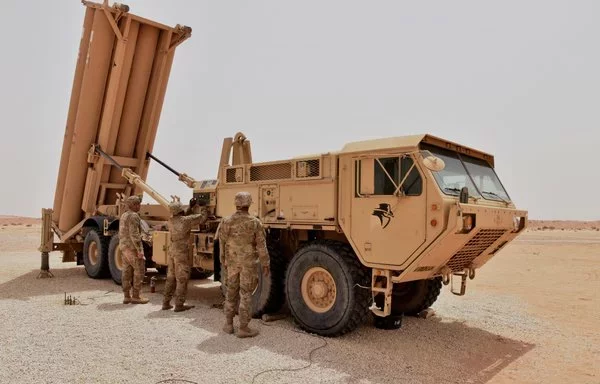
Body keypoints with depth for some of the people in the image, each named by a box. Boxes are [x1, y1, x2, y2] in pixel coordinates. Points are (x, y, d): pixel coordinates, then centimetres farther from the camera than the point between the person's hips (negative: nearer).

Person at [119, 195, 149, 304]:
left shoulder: (124, 216, 14)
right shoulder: (133, 216, -16)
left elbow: (121, 234, 18)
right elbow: (134, 235, -23)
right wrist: (139, 250, -22)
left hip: (124, 247, 9)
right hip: (133, 248, -9)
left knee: (127, 272, 10)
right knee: (139, 271, -3)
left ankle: (126, 296, 12)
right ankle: (135, 297, 0)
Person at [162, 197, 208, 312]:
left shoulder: (171, 221, 5)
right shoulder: (187, 220, -15)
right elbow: (203, 218, -7)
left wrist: (191, 207, 20)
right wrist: (204, 208, 10)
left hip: (172, 250, 7)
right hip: (182, 251, -7)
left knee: (171, 278, 15)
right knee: (182, 279, 1)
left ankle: (166, 303, 19)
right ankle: (179, 305, 4)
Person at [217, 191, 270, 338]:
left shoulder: (225, 222, -4)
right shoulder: (255, 223, -13)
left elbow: (222, 246, 4)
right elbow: (261, 246, -11)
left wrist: (224, 263, 16)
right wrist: (266, 264, -2)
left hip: (232, 263, 3)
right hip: (249, 263, -3)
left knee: (231, 292, 15)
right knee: (245, 294, 2)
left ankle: (228, 325, 23)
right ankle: (243, 328, 7)